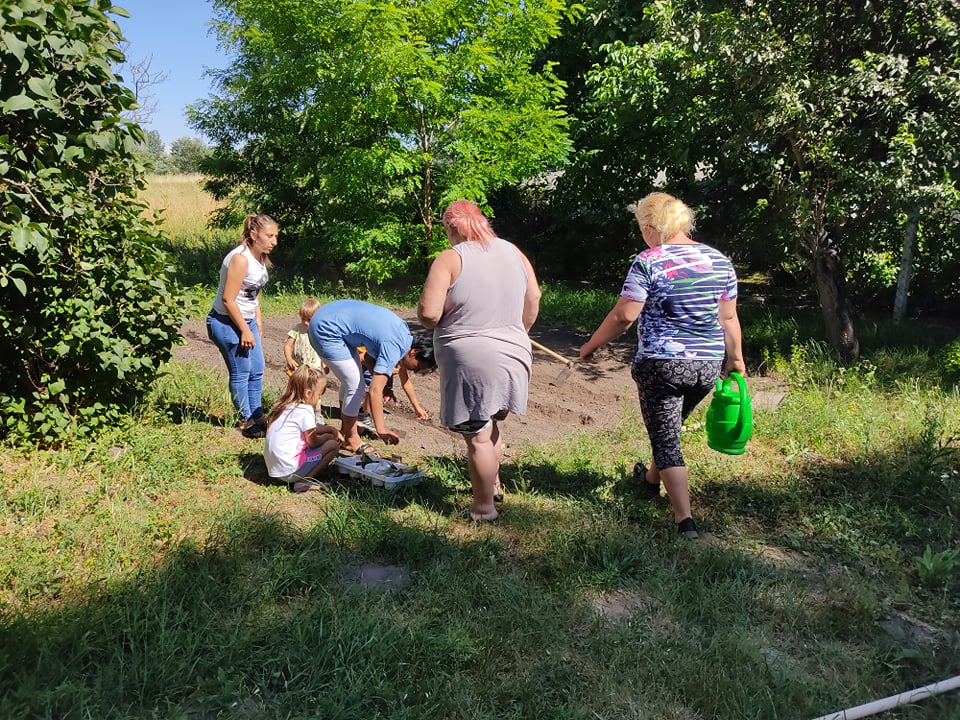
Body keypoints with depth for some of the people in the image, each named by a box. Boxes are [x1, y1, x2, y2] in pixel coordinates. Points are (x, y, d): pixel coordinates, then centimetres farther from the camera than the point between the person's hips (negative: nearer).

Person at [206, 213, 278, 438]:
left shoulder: (260, 257, 4)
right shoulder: (240, 259, -24)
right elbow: (228, 299, -23)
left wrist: (258, 322, 13)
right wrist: (245, 331, -19)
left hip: (247, 320, 9)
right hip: (226, 322, -9)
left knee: (257, 371, 12)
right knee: (241, 373, -1)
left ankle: (257, 417, 24)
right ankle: (247, 421, 12)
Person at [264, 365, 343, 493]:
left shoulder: (284, 406, 12)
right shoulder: (305, 410, -15)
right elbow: (313, 442, -10)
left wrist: (331, 429, 20)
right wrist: (331, 435, 8)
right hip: (288, 471, -9)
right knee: (333, 444, -3)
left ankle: (300, 479, 8)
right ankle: (303, 482, -6)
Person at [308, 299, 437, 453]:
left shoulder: (403, 330, 5)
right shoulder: (394, 348, -23)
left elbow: (370, 356, 13)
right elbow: (375, 390, -29)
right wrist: (381, 429, -32)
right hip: (326, 330, -10)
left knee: (351, 380, 19)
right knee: (355, 386, -7)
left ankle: (345, 431, 32)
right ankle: (351, 439, 9)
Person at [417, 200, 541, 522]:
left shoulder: (450, 259, -11)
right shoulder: (512, 251, 6)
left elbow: (428, 314, -18)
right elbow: (533, 298, 13)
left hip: (471, 360, -6)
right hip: (512, 355, 7)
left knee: (478, 436, 4)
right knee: (490, 425, 26)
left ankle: (484, 509, 16)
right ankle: (493, 485, 38)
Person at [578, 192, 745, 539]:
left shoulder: (649, 262, -11)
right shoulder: (719, 260, 5)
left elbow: (624, 316, -14)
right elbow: (728, 317, 9)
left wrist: (590, 346, -2)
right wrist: (736, 357, 20)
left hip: (661, 364, -6)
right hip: (708, 366, 6)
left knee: (665, 439, 5)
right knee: (670, 426, 26)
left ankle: (685, 520, 2)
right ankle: (650, 479, 49)